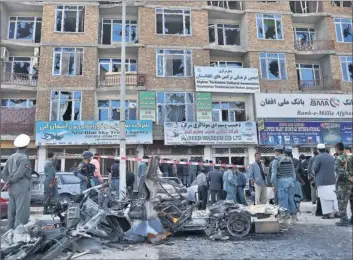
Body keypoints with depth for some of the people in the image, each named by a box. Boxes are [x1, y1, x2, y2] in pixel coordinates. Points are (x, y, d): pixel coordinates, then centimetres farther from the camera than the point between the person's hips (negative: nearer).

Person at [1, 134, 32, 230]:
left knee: (11, 213, 13)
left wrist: (9, 181, 2)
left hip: (12, 189, 8)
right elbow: (20, 173, -21)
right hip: (22, 188, -8)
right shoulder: (24, 158, -12)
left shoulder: (11, 157, 13)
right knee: (22, 214, -5)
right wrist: (11, 181, -6)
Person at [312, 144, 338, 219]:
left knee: (324, 197, -1)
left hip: (323, 181, -6)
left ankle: (327, 213, 1)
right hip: (332, 180, 7)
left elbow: (315, 169, -13)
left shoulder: (318, 157, -14)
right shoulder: (331, 157, 8)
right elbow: (334, 167, 17)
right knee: (332, 196, 13)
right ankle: (333, 212, 17)